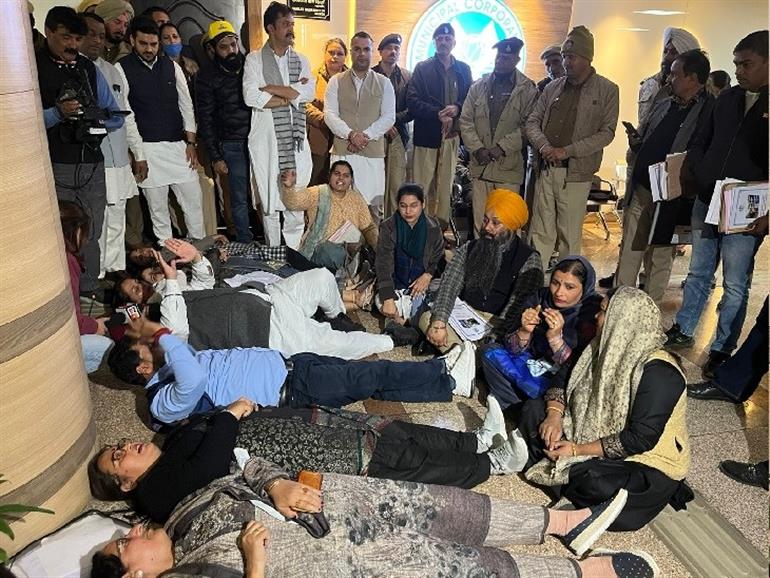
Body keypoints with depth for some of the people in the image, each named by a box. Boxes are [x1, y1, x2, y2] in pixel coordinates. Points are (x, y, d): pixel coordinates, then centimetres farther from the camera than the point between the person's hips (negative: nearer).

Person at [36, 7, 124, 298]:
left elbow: (116, 117, 13)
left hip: (92, 165, 5)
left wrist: (92, 116, -6)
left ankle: (89, 290, 22)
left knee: (91, 235, 10)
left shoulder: (89, 68, 15)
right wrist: (57, 113, -22)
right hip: (55, 167, -4)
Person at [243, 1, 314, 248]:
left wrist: (271, 88, -8)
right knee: (269, 202, 3)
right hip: (266, 140, -2)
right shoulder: (254, 59, 4)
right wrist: (291, 94, -8)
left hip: (295, 140, 3)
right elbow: (250, 97, -12)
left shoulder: (301, 60, 14)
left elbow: (309, 92, -3)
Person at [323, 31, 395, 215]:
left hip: (373, 152, 0)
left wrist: (366, 135, -10)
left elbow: (389, 117, 3)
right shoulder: (336, 81, 10)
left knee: (373, 205, -3)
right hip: (342, 151, 0)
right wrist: (351, 134, -14)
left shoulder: (384, 83, 11)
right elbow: (329, 114, 1)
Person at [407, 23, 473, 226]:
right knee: (423, 184, -4)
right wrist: (438, 114, -16)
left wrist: (457, 108, -11)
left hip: (452, 134, 3)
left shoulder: (463, 70, 14)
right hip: (427, 134, -2)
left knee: (447, 183, 4)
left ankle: (442, 224, 12)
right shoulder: (422, 68, 5)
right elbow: (412, 100, -5)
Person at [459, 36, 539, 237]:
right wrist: (477, 148, -6)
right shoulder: (479, 86, 11)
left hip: (509, 167, -3)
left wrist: (502, 147, -15)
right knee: (480, 220, 6)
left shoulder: (528, 90, 1)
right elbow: (466, 120, 7)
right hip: (480, 165, 3)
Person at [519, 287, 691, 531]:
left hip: (647, 464, -7)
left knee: (594, 485, -37)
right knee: (534, 408, -4)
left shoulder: (658, 372, -25)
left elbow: (641, 439, -27)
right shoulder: (606, 349, -1)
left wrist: (577, 450, -24)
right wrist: (555, 415, -17)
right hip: (595, 436, 7)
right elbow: (562, 382, 4)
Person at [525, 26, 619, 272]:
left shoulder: (606, 90, 1)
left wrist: (567, 151, -13)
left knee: (570, 235, 1)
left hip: (576, 172, -3)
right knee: (540, 232, 6)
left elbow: (606, 133, -4)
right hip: (545, 169, 4)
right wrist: (544, 146, -8)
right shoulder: (553, 87, 13)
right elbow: (532, 122, 13)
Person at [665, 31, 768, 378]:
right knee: (699, 272, 16)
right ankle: (683, 331, 29)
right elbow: (700, 143, 15)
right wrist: (701, 178, -1)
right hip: (706, 203, 5)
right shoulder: (728, 99, 8)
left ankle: (722, 349, 17)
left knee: (735, 285, 4)